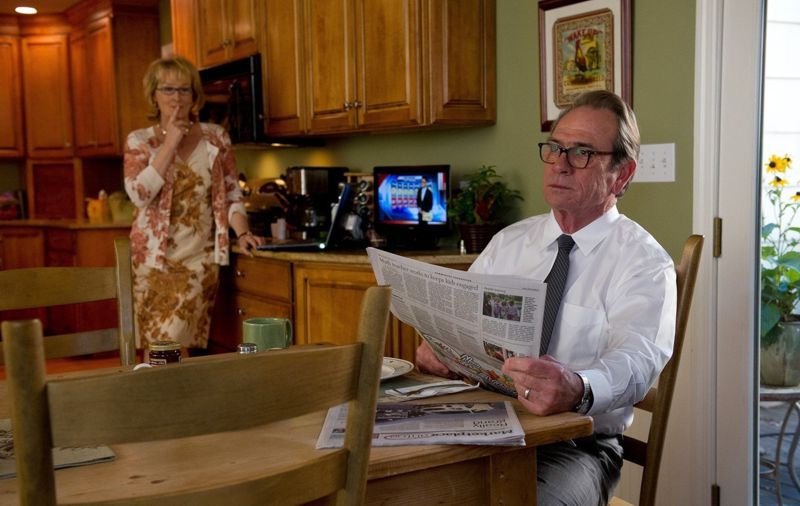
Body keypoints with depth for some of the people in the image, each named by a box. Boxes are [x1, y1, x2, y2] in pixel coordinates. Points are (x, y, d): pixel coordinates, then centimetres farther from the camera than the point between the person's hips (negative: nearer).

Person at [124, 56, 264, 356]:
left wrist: (242, 234, -10)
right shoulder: (139, 141, 3)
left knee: (174, 343, -11)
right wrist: (170, 144, -13)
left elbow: (232, 194, 6)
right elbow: (139, 194, -13)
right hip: (153, 259, 1)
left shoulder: (215, 138, 6)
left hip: (199, 258, 0)